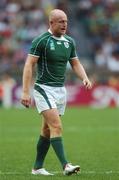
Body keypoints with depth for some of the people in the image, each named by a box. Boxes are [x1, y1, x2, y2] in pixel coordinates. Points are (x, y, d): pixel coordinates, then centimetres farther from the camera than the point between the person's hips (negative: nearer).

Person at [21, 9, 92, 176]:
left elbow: (76, 63, 17)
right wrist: (25, 92, -18)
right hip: (44, 89, -7)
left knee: (47, 130, 11)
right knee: (57, 126, -18)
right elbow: (29, 65, -13)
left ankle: (37, 167, 19)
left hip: (60, 90, 7)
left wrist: (85, 78, -3)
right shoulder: (41, 41, -12)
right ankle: (65, 165, -24)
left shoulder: (69, 42, 8)